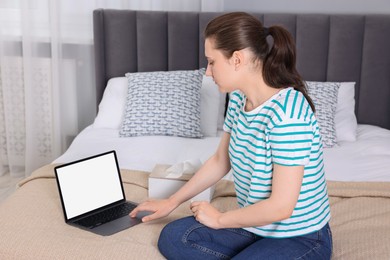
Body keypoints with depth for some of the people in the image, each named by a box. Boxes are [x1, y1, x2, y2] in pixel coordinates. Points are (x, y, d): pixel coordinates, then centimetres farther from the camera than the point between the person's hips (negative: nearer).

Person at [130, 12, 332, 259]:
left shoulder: (288, 112, -29)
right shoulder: (239, 99, -2)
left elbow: (281, 206, -28)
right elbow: (220, 161, 13)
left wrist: (219, 219, -13)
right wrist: (171, 202, 16)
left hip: (301, 238, -8)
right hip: (255, 224, 8)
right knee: (173, 237, -5)